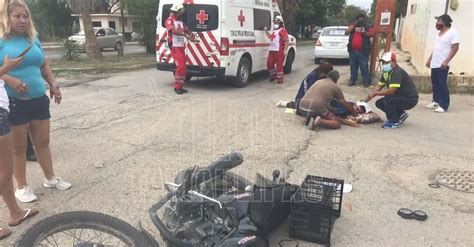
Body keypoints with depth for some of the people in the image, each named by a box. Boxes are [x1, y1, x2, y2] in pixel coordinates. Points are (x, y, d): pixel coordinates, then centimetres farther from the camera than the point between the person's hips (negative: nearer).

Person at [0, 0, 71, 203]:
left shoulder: (33, 39, 10)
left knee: (43, 142, 14)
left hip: (39, 100, 5)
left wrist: (54, 84, 7)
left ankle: (50, 178, 29)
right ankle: (22, 187, 19)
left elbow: (44, 66, 18)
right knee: (18, 147, 6)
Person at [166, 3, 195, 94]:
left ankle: (180, 87, 19)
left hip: (181, 47, 9)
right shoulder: (170, 21, -8)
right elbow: (173, 31, -26)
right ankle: (177, 87, -8)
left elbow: (186, 30, 21)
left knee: (183, 67, 10)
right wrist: (185, 35, -37)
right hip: (175, 47, -9)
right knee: (180, 67, -17)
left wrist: (190, 34, -2)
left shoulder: (180, 21, 17)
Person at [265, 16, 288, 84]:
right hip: (272, 50, 9)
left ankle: (280, 78, 4)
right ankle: (273, 75, 26)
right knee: (269, 63, 7)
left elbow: (286, 41, -13)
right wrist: (266, 31, 28)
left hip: (279, 51, -8)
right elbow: (270, 37, 40)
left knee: (279, 64, -4)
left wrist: (285, 50, -20)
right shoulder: (273, 31, 22)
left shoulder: (282, 30, -7)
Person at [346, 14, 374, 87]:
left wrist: (365, 32, -18)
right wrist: (353, 25, -6)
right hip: (353, 50, 3)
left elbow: (372, 34, -3)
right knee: (353, 66, 10)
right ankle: (352, 80, 19)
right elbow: (346, 32, 1)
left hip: (363, 51, -3)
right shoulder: (353, 26, 13)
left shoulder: (367, 26, 7)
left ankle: (367, 81, 1)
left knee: (364, 67, -5)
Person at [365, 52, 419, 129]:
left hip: (410, 99, -9)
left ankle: (394, 122, -12)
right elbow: (378, 87, 5)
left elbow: (391, 91, -33)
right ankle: (401, 114, 16)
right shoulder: (386, 72, 3)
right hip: (400, 97, 9)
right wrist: (366, 100, -3)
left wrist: (374, 93, -23)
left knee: (388, 99, -31)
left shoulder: (398, 72, -25)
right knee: (379, 103, 3)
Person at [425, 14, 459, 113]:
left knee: (442, 84, -7)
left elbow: (455, 48, -14)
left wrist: (446, 61, -21)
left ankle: (444, 105, -2)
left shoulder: (452, 32, -10)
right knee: (435, 83, 12)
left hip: (443, 64, -8)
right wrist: (429, 59, 19)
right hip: (435, 63, 8)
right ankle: (436, 101, 23)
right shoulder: (439, 33, 15)